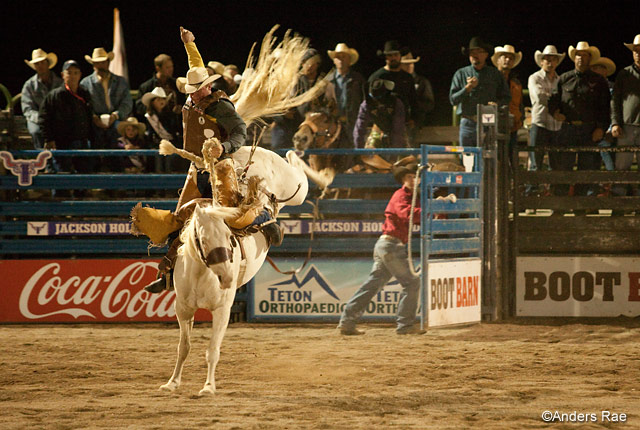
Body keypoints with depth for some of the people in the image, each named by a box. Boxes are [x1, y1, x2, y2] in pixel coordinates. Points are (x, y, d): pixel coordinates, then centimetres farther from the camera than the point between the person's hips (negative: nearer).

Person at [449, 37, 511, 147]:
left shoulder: (495, 74, 12)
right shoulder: (461, 74, 12)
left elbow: (506, 98, 11)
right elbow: (453, 100, 4)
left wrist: (497, 104, -10)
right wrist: (467, 88, -10)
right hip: (468, 124, 1)